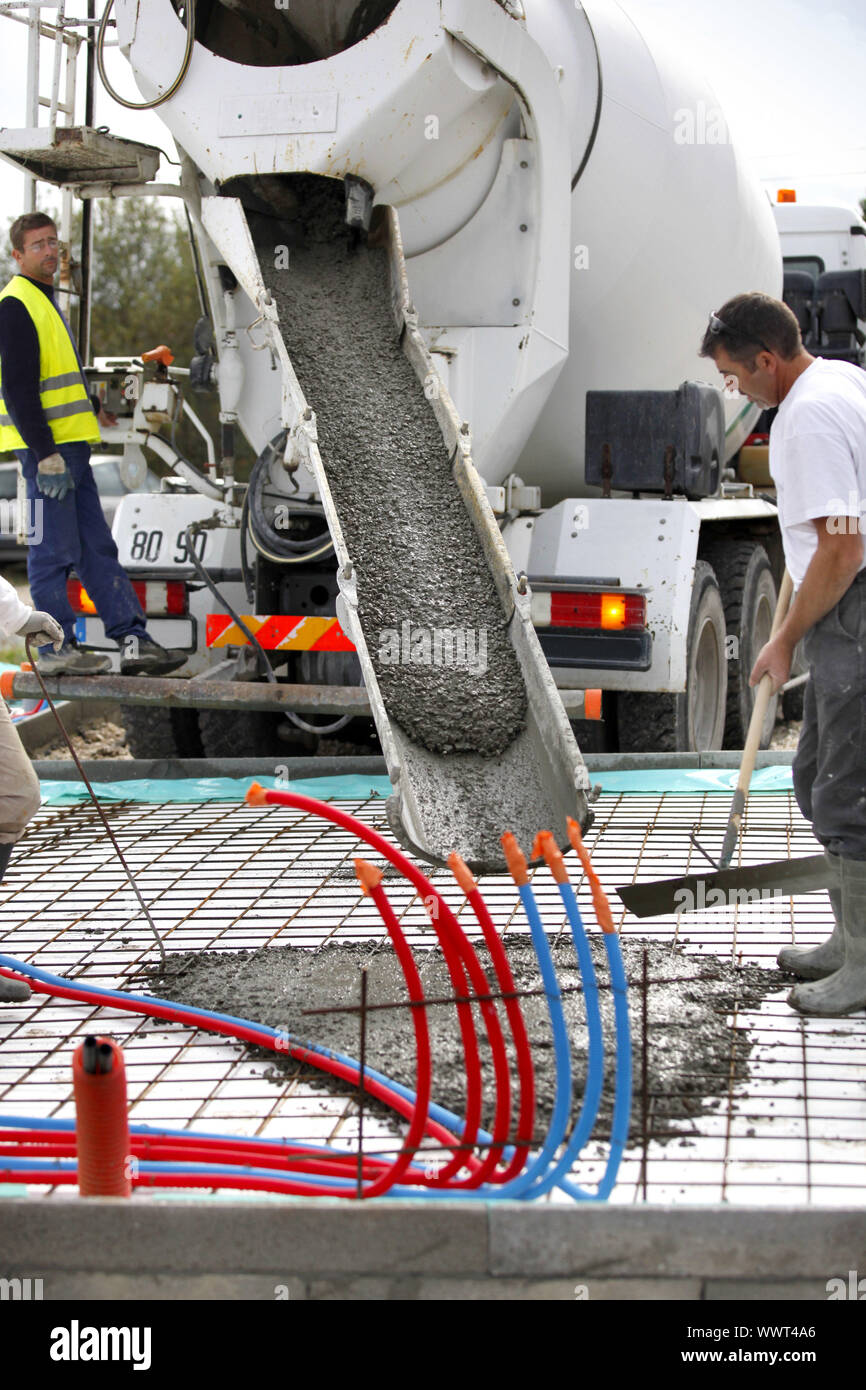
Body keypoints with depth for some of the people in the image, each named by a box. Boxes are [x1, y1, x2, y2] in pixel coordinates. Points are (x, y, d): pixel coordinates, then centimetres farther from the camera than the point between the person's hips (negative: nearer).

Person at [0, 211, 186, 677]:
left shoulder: (43, 300, 20)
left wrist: (93, 407, 48)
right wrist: (46, 455, -24)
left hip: (69, 446, 10)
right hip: (46, 449, -10)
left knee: (96, 548, 8)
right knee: (55, 550, -5)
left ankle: (132, 640, 8)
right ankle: (55, 649, 3)